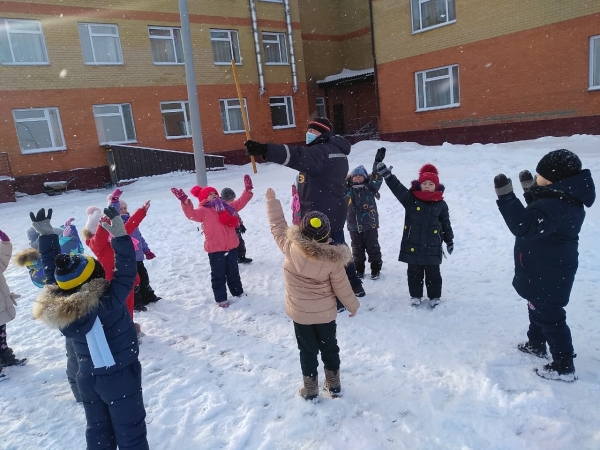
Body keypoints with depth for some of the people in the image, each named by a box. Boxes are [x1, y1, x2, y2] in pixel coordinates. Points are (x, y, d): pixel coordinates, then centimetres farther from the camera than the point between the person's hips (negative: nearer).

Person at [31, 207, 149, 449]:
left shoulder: (57, 305, -13)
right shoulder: (108, 302, -29)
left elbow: (55, 273, -3)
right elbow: (127, 273, -28)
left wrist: (46, 236, 2)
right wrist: (120, 235, -31)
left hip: (88, 379, 6)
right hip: (120, 377, -6)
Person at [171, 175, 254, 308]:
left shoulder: (226, 206, 12)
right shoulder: (203, 211, -7)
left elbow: (240, 203, 17)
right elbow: (191, 214, -25)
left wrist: (248, 190, 10)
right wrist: (185, 202, -41)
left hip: (231, 246, 6)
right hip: (215, 249, -5)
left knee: (233, 272, 21)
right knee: (218, 275, 4)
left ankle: (238, 292, 37)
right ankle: (221, 299, 14)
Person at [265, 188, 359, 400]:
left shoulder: (290, 247, -21)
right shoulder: (332, 259, -20)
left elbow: (278, 226, -5)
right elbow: (342, 287, -9)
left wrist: (272, 200, 7)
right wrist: (353, 305, 9)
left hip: (299, 313, 0)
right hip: (326, 313, 0)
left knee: (308, 351, 16)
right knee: (329, 347, 20)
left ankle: (310, 389, 27)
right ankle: (334, 385, 34)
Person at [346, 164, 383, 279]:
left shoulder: (369, 188, -2)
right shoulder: (348, 189, 3)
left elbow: (378, 179, -14)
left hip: (370, 225, -2)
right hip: (354, 226, 3)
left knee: (373, 248, 8)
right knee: (357, 249, 14)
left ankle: (376, 269, 22)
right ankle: (359, 269, 29)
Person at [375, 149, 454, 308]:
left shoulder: (441, 204, -1)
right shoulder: (410, 198, -4)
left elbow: (446, 223, 9)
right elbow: (394, 183, -10)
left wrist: (449, 240, 12)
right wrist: (380, 164, -18)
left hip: (432, 247, 0)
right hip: (413, 245, 0)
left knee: (433, 273, 10)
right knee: (414, 272, 12)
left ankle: (435, 296, 27)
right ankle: (415, 295, 28)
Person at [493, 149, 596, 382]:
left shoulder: (554, 206, -32)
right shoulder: (565, 199, 3)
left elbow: (525, 226, -41)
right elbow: (539, 214, 22)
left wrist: (506, 196, -43)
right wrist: (530, 189, 19)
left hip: (546, 275, -11)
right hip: (548, 271, 11)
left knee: (549, 316, 2)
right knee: (539, 308, 27)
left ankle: (564, 366, 15)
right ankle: (536, 344, 46)